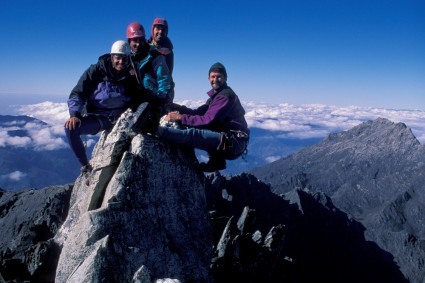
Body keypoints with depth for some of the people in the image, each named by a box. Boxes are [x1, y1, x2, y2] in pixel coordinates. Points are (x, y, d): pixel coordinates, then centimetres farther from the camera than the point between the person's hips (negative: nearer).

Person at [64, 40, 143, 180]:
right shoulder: (96, 70, -4)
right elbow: (77, 93, -6)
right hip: (97, 117, -1)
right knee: (71, 127, -26)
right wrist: (75, 114, -23)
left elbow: (139, 99, 2)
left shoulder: (131, 76, 1)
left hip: (120, 116, 1)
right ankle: (86, 167, -9)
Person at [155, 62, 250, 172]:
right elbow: (198, 112, 13)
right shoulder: (216, 95, 18)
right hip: (226, 138, 10)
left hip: (234, 143, -10)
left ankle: (155, 129, -27)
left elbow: (208, 120, -19)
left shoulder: (225, 96, -12)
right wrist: (179, 108, -2)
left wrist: (180, 118, -18)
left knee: (194, 134, -24)